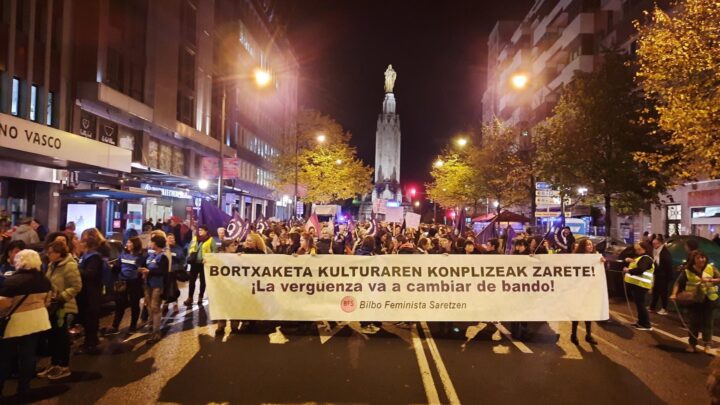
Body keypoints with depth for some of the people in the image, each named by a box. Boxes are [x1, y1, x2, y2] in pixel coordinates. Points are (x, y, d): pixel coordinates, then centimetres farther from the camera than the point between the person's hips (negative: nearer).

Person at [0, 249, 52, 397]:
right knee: (29, 353, 12)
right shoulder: (44, 279, 3)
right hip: (38, 320, 6)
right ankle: (23, 388, 19)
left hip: (17, 322, -5)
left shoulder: (13, 281, -17)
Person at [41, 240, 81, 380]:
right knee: (52, 336, 16)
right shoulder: (52, 265, 8)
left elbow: (76, 287, -21)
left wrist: (60, 297, -22)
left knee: (62, 337, 3)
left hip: (64, 308, -8)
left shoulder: (69, 266, -19)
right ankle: (54, 364, 29)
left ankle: (64, 367, 16)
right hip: (52, 306, 8)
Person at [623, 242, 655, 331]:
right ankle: (641, 322, 26)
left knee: (640, 304, -8)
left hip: (640, 284, -11)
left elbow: (640, 270, -29)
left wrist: (628, 270, -18)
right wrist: (629, 260, 7)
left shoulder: (646, 258, -15)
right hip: (635, 283, 11)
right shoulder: (640, 257, 19)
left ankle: (646, 325, -2)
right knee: (638, 304, 17)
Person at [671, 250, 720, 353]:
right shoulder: (687, 271, -9)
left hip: (709, 300, 1)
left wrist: (709, 280, -19)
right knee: (694, 323, 7)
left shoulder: (711, 268, -4)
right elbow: (678, 283, -12)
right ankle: (692, 344, 17)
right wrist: (674, 294, -25)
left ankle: (708, 345, 13)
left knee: (708, 323, 6)